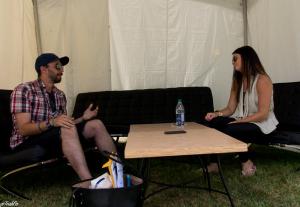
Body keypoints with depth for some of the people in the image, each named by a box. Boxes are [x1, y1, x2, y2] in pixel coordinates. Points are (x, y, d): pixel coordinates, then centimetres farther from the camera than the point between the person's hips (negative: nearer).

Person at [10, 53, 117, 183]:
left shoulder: (60, 95, 13)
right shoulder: (23, 90, -8)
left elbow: (65, 125, 9)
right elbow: (23, 129, -17)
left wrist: (83, 118, -6)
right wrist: (52, 122, -32)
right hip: (26, 143, -7)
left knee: (96, 124, -10)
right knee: (68, 129, -36)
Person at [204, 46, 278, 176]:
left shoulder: (262, 80, -13)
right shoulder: (237, 80, 10)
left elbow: (263, 114, -20)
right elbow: (230, 108, 3)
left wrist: (238, 121, -24)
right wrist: (216, 114, -16)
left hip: (261, 124, -6)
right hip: (242, 121, 6)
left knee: (230, 130, -32)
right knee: (214, 122, -19)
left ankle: (246, 162, -7)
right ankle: (215, 162, -8)